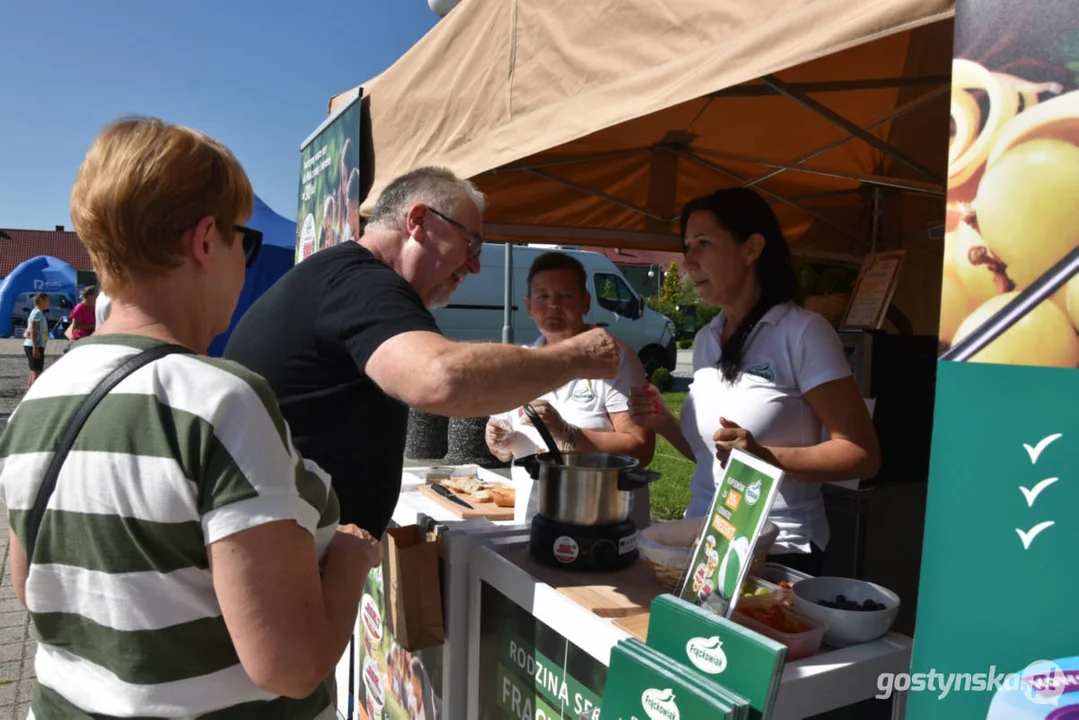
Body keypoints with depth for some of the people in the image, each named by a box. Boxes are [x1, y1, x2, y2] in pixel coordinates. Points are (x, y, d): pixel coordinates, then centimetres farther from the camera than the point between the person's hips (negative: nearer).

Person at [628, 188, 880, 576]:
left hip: (777, 551, -6)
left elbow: (863, 455, -15)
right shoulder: (705, 339, 7)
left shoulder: (802, 332, -13)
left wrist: (765, 456, -28)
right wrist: (665, 424, -3)